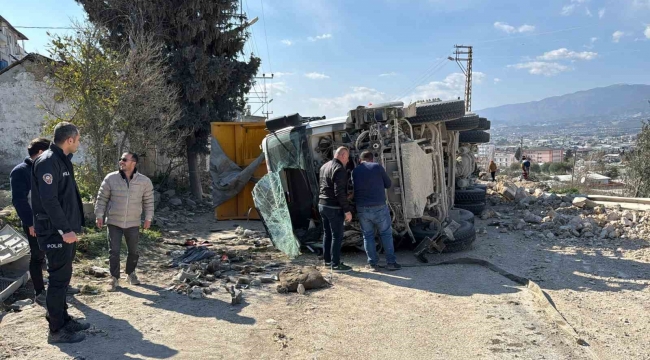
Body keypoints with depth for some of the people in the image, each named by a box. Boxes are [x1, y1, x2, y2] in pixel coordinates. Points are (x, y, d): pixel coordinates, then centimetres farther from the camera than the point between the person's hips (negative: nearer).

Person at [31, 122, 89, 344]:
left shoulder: (62, 161, 14)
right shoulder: (48, 162, -17)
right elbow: (49, 201, -24)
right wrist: (65, 230, -23)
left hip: (66, 230, 10)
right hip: (56, 233, -10)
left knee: (63, 277, 16)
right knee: (59, 279, -3)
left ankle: (64, 320, 28)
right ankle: (56, 330, 6)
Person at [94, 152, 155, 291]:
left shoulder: (144, 181, -5)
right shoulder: (110, 178, -6)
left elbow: (148, 200, 4)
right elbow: (102, 198, 2)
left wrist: (148, 218, 2)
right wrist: (99, 215, -1)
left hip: (133, 223, 1)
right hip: (114, 222, -1)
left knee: (133, 251, 12)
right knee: (114, 251, 1)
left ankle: (131, 273, 34)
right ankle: (115, 278, 14)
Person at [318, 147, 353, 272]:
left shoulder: (324, 166, 12)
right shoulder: (339, 169, -17)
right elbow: (340, 192, -23)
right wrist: (347, 210, -19)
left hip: (322, 205, 9)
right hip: (334, 207, -9)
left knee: (327, 233, 17)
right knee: (337, 236, -2)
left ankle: (327, 259, 26)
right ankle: (336, 264, 1)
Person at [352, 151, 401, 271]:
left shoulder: (355, 171, 5)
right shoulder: (377, 167, -3)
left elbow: (353, 189, 12)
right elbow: (388, 184, 5)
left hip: (362, 208, 2)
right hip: (379, 207, -2)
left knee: (368, 235, 10)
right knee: (386, 234, 9)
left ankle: (373, 264, 10)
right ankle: (391, 262, 9)